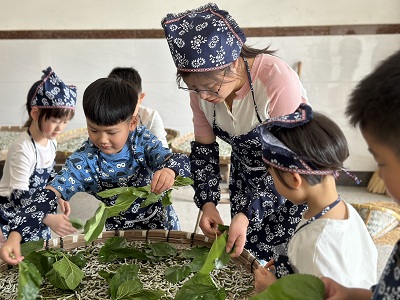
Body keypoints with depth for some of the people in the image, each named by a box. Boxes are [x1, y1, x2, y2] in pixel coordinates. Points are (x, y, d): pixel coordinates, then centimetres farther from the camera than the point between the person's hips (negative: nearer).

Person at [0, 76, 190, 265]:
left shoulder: (143, 140, -15)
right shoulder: (83, 160, -17)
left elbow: (181, 161, -25)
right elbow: (49, 196, -23)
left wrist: (169, 170, -52)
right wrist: (15, 235, -38)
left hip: (161, 224, 0)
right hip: (118, 232, 1)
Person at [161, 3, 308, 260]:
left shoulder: (279, 80, -32)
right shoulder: (204, 84, -16)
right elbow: (204, 147, -5)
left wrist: (249, 214, -30)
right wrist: (207, 202, -15)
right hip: (245, 175, 5)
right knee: (243, 256, 11)